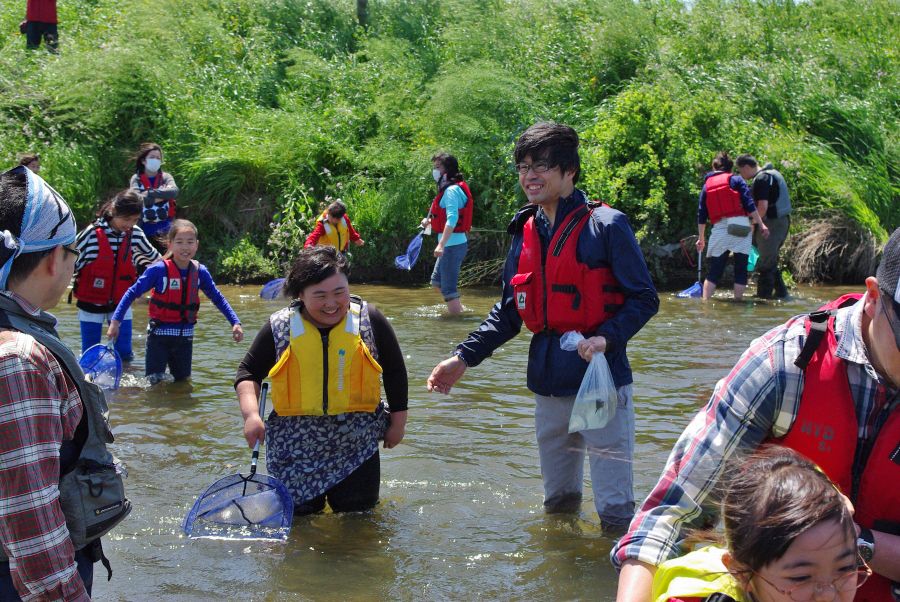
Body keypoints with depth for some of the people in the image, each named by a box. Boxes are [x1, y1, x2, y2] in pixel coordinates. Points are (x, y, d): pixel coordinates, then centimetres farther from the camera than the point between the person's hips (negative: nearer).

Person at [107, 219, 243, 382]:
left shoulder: (200, 272, 0)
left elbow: (218, 299, 12)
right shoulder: (159, 269, -12)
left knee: (182, 381, 13)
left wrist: (235, 322, 5)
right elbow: (132, 293, -9)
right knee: (154, 382, -5)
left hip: (185, 336, 4)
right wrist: (115, 321, -16)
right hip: (159, 333, -4)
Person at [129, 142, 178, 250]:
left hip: (163, 228, 1)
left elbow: (174, 191, -14)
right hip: (143, 228, -1)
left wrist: (150, 192, -16)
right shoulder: (137, 179, 3)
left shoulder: (166, 177, 8)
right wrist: (163, 195, -11)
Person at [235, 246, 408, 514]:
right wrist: (251, 415, -10)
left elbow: (394, 372, 8)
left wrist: (398, 422, 8)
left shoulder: (369, 320, -4)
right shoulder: (280, 328, -4)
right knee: (298, 518, 6)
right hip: (295, 445, 0)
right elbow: (249, 372, 6)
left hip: (356, 442, 0)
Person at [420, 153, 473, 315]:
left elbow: (452, 218, -28)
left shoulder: (452, 190, -16)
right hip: (450, 245, 11)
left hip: (453, 245, -11)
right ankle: (459, 309, 29)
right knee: (437, 282, 22)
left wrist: (441, 244, -35)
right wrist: (430, 221, 13)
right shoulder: (448, 189, 15)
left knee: (448, 288, -8)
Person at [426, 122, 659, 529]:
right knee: (557, 502, 18)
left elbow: (644, 298, -8)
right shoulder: (525, 233, 11)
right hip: (549, 384, 6)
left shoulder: (606, 226, -9)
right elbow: (509, 312, 16)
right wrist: (464, 358, 5)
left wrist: (607, 338, -23)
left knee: (614, 507, -4)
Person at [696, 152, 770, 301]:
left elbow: (701, 216, 13)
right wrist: (761, 224, -4)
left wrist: (701, 238, 19)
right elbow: (749, 204, -6)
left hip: (719, 229, 3)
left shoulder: (707, 185, 14)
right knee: (741, 270, 4)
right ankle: (738, 301, 2)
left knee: (714, 272, 8)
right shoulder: (736, 180, 4)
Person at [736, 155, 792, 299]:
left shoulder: (761, 179, -15)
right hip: (783, 221, 10)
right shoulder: (772, 173, 17)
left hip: (773, 223, -10)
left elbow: (762, 207, -24)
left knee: (766, 263, -4)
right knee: (770, 261, 18)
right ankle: (781, 292, 21)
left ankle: (764, 295, -1)